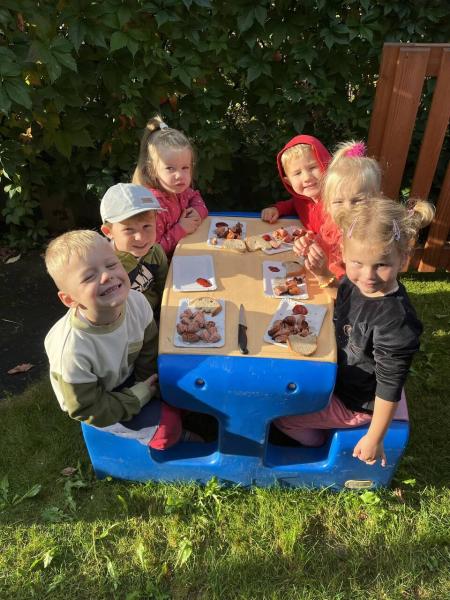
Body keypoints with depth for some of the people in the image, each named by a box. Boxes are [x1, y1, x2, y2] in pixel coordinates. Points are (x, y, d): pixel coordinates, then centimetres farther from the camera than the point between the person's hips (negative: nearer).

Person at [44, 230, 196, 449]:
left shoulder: (137, 302, -26)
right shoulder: (72, 350, -39)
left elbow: (149, 351, -6)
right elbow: (88, 410, -24)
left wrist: (148, 385, -11)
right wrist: (140, 397, -20)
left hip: (128, 375, 5)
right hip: (100, 406, -4)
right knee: (167, 427, -11)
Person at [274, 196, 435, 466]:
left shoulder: (395, 320, -35)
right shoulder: (354, 283, -13)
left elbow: (389, 387, -26)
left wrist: (374, 439, -16)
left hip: (354, 403, -7)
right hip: (338, 376, 8)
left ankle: (317, 442, 25)